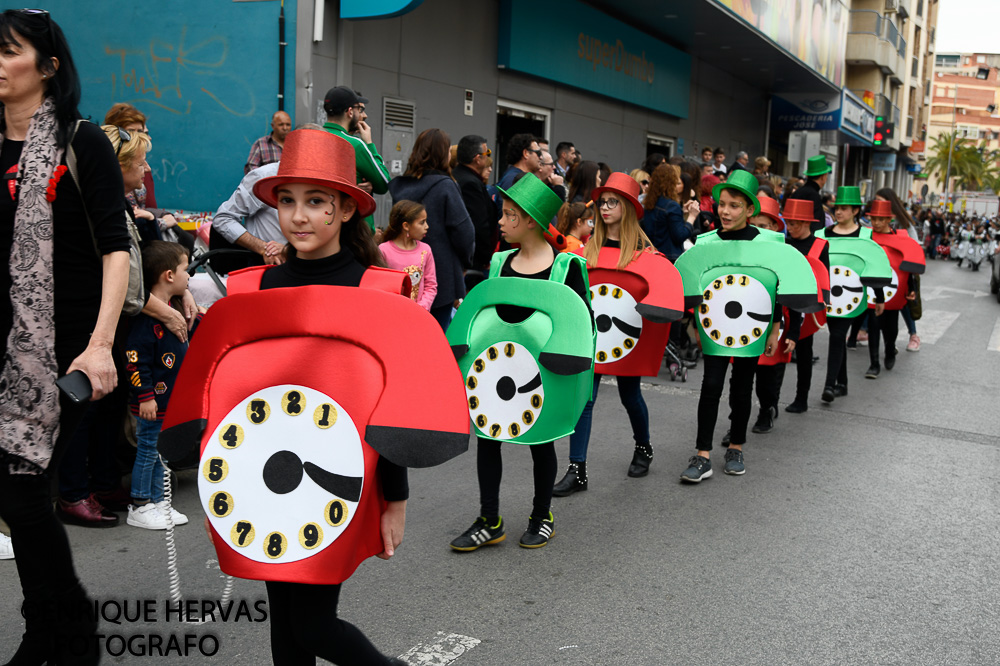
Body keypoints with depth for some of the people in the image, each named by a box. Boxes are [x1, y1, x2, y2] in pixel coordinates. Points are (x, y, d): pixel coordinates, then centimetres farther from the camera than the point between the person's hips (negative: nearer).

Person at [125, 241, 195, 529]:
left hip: (171, 400, 9)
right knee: (148, 451, 2)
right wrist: (145, 396, -22)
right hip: (152, 402, -9)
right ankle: (139, 508, 15)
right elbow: (134, 359, -23)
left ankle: (157, 501, 27)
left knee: (161, 452, 17)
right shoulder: (147, 317, -21)